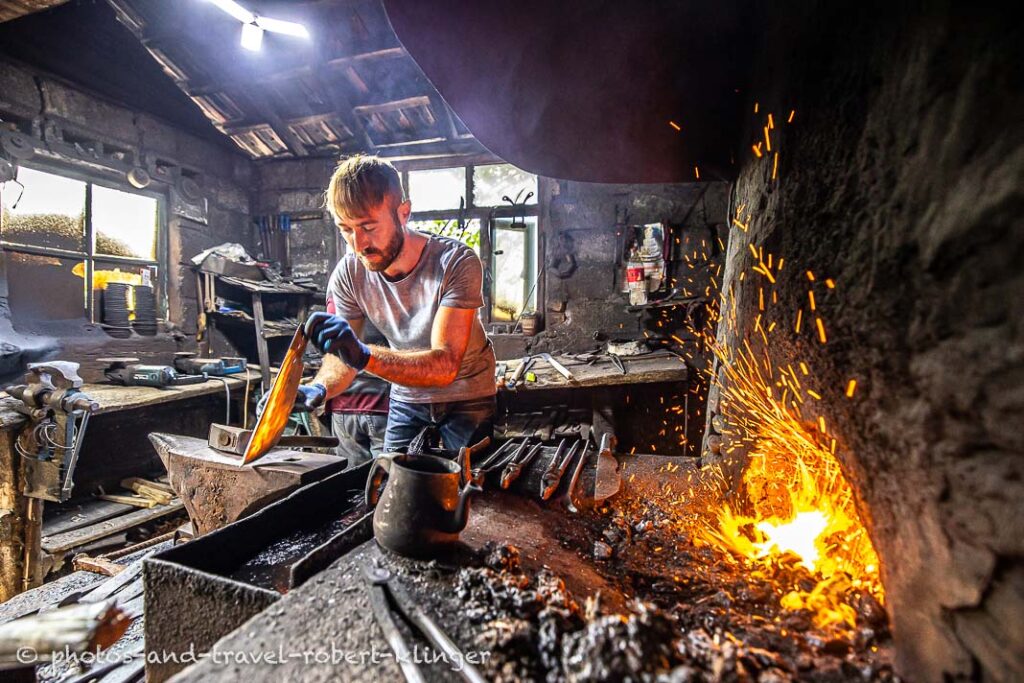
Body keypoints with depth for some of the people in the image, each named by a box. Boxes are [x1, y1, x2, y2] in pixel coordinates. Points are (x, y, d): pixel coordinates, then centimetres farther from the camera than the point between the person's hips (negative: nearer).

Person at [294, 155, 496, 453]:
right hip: (407, 396, 3)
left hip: (467, 397, -3)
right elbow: (341, 360, -12)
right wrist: (318, 388, -34)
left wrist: (364, 355, -52)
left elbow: (445, 364, -37)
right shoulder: (349, 274, -16)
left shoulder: (456, 263, -30)